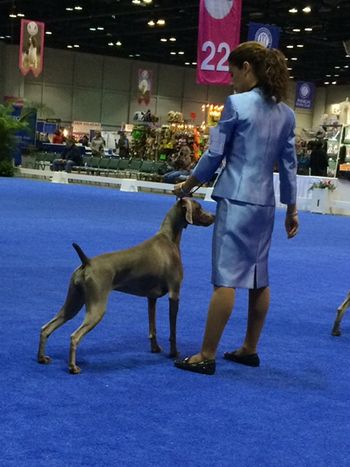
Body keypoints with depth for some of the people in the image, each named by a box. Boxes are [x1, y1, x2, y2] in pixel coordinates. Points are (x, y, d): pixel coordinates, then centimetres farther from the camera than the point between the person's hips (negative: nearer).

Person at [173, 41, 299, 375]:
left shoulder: (237, 103, -9)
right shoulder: (286, 113, 10)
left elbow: (215, 154, -5)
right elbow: (289, 165, 12)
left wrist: (187, 186, 8)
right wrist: (292, 209, 18)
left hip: (236, 200, -7)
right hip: (265, 203, 7)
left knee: (226, 277, -7)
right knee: (258, 278, 13)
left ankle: (207, 356, -2)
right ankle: (250, 349, 23)